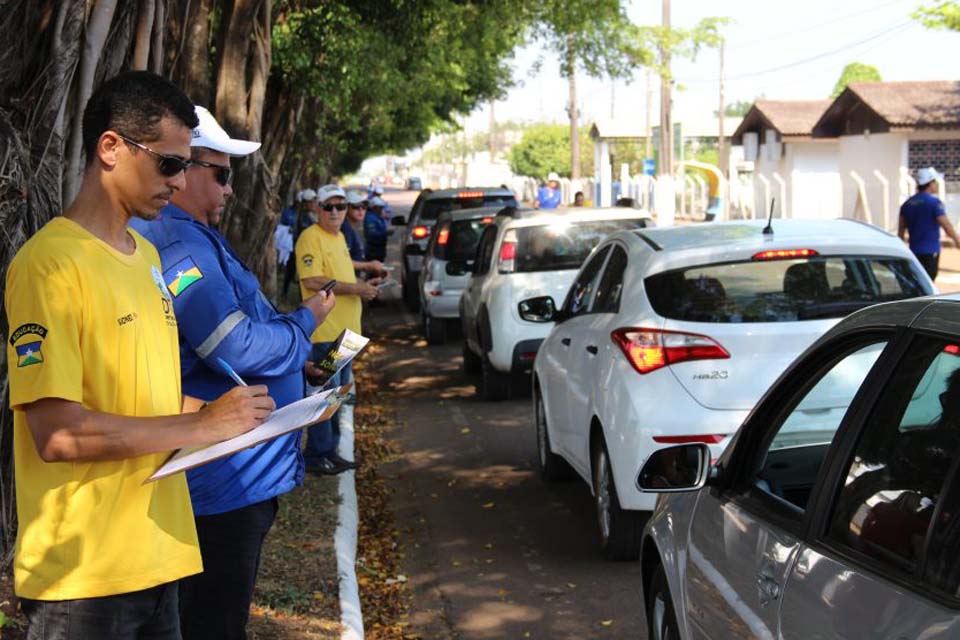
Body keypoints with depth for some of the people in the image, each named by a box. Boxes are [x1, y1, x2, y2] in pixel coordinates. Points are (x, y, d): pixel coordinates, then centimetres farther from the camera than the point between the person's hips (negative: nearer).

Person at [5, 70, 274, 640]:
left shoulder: (146, 255, 12)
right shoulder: (51, 264, -15)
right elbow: (57, 432, -21)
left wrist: (222, 410, 5)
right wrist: (203, 425, -17)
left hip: (157, 555, 8)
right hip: (84, 573, -8)